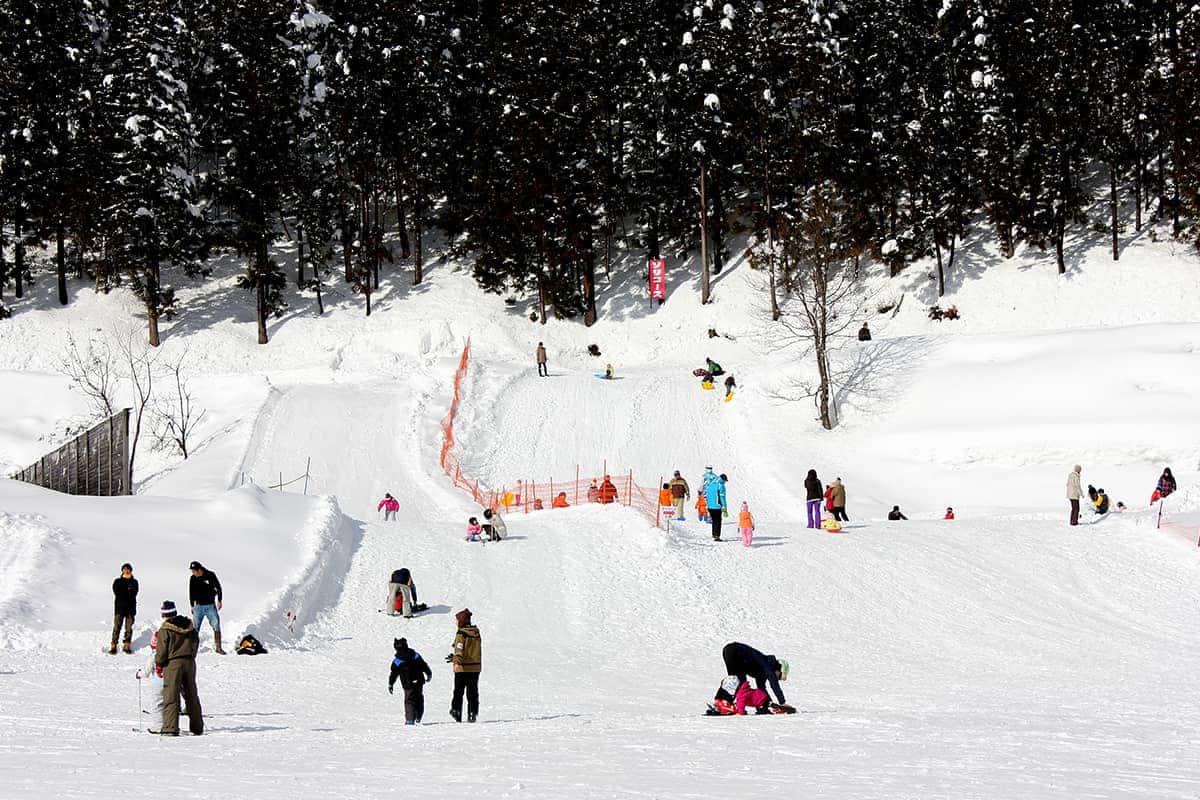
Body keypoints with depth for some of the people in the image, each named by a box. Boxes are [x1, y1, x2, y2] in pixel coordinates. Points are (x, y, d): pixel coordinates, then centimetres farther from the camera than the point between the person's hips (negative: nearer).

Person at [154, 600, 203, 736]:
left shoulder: (164, 630, -11)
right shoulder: (190, 626, 6)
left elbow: (162, 650, -10)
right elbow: (196, 643, 13)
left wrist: (158, 664, 3)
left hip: (172, 663, -5)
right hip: (189, 662, 5)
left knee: (171, 696, -4)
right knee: (191, 695, 14)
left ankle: (170, 728, -12)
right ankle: (197, 727, 19)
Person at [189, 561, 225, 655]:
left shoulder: (211, 576, -6)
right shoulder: (193, 579, 0)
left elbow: (218, 587, 4)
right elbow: (191, 593, 10)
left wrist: (219, 600, 1)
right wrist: (192, 605, 8)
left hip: (211, 606, -1)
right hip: (198, 606, 1)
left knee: (216, 626, -6)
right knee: (195, 628, -2)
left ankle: (217, 647, 0)